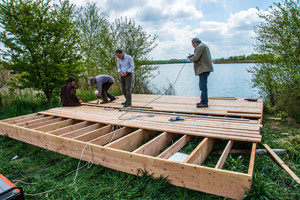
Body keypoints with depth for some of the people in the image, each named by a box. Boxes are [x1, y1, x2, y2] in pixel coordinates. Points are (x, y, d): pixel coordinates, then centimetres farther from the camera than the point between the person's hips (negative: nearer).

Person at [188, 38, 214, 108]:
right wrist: (192, 56, 11)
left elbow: (195, 58, -18)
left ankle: (204, 103, -9)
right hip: (205, 68, 11)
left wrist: (190, 58, 2)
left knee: (203, 85, -10)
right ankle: (203, 101, 20)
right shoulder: (203, 46, 23)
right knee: (202, 85, 14)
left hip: (203, 69, -11)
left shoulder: (199, 47, -10)